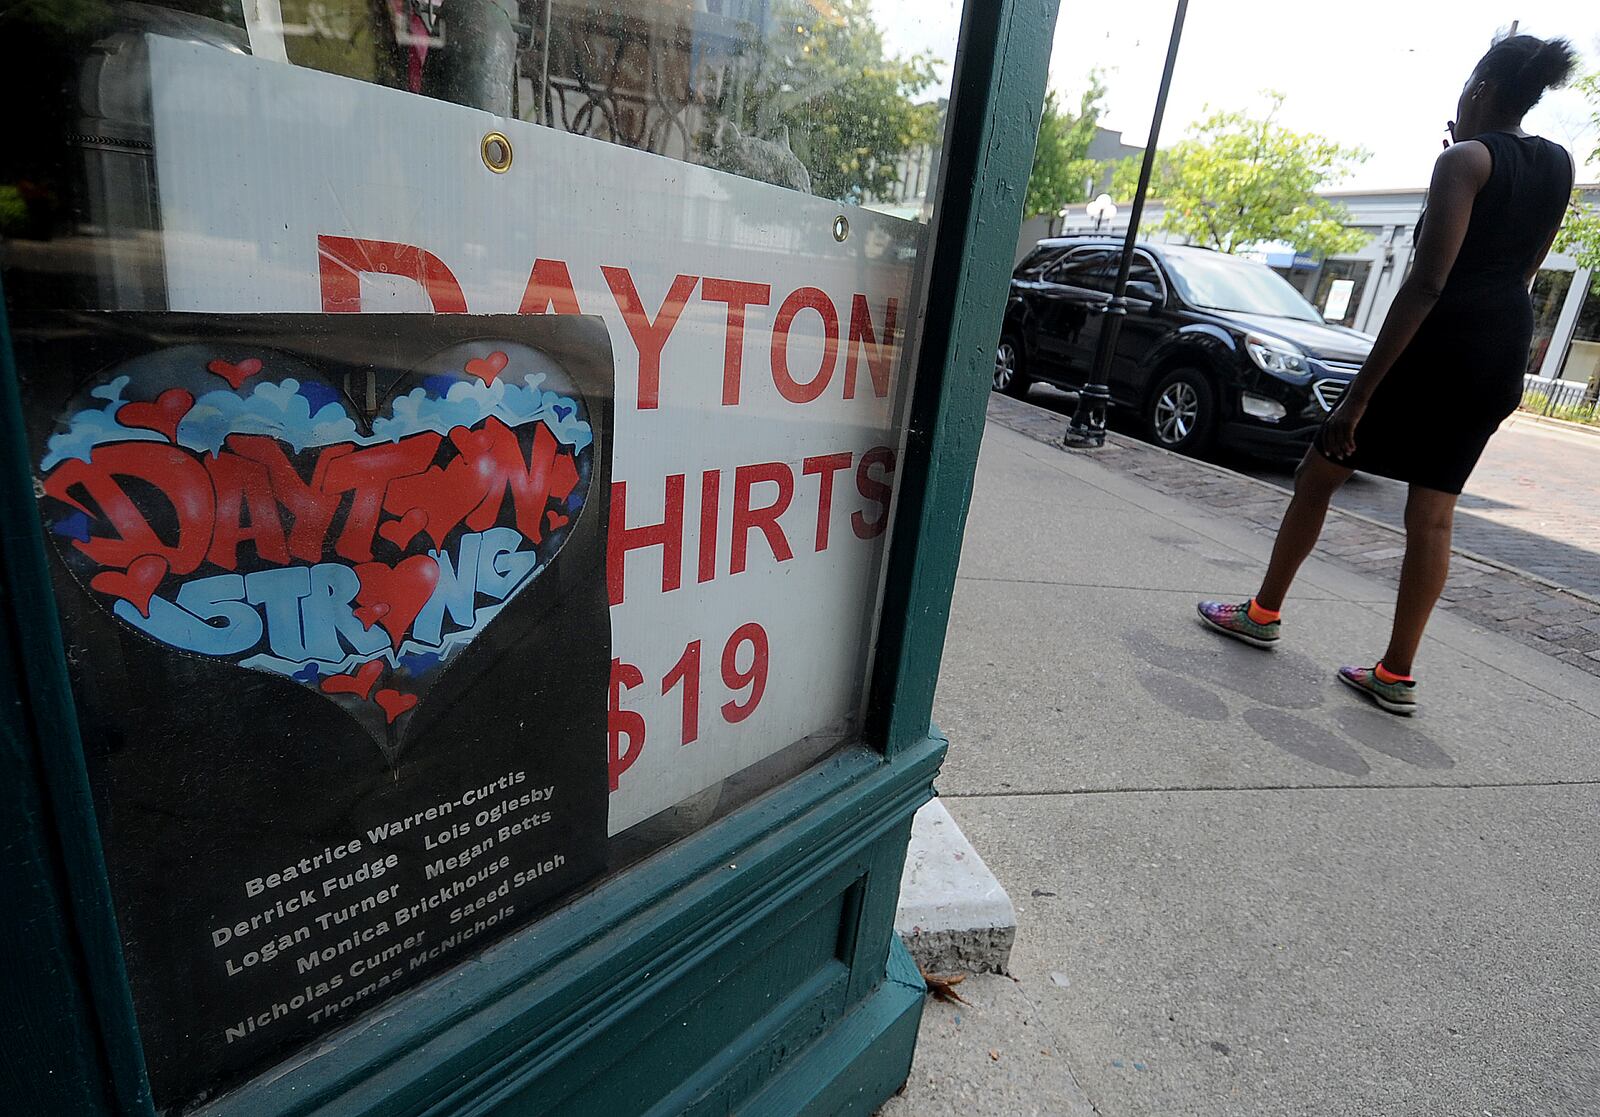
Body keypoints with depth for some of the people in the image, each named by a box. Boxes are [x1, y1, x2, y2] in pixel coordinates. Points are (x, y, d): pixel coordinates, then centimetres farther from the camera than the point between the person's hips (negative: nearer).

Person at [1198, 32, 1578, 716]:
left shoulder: (1463, 160, -10)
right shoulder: (1559, 166, 12)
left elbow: (1427, 284, -21)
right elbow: (1522, 273, 21)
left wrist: (1358, 394, -23)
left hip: (1438, 345, -7)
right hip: (1503, 352, 7)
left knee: (1319, 473, 7)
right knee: (1433, 513, 6)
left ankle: (1264, 613, 16)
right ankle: (1396, 675, 6)